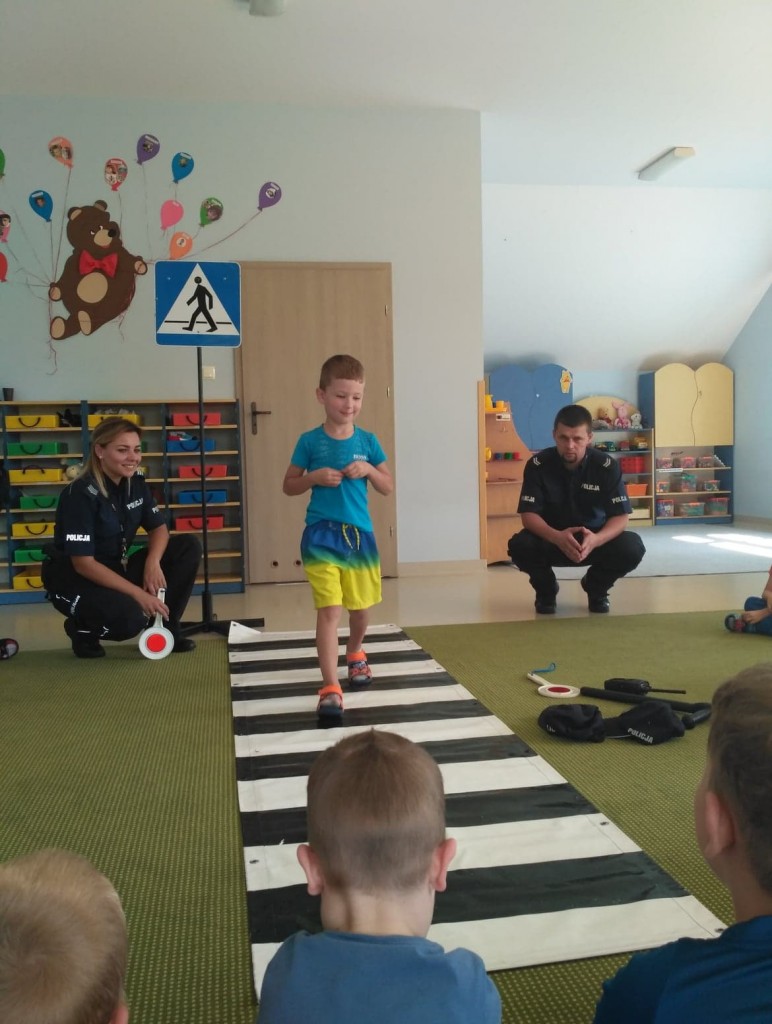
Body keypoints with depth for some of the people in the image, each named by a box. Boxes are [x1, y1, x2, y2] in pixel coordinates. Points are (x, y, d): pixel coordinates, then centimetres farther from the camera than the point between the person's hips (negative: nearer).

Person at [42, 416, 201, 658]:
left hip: (116, 569, 7)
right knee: (129, 616, -36)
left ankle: (166, 627, 1)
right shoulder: (81, 494, -23)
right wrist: (139, 594, -28)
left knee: (188, 547, -7)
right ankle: (81, 630, -1)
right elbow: (83, 564, -26)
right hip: (73, 579, -7)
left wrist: (153, 562, -18)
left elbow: (158, 528, 5)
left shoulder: (135, 483, -2)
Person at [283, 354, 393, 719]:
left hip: (359, 534, 3)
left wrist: (369, 470, -11)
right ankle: (330, 689, -7)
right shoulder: (310, 441, -4)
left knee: (361, 607, 18)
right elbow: (288, 486, 4)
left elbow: (388, 487, 8)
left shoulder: (368, 441, 2)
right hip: (321, 535, -3)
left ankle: (355, 653, 48)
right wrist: (315, 477, -14)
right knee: (329, 610, -10)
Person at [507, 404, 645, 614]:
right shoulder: (537, 465, -16)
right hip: (550, 539, -1)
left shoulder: (606, 466, -16)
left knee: (632, 548, -28)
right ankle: (546, 589, 3)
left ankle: (596, 587, 6)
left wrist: (596, 540, -40)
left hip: (595, 538, 1)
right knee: (519, 546, -33)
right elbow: (528, 515, -20)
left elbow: (621, 516, -18)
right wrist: (557, 537, -41)